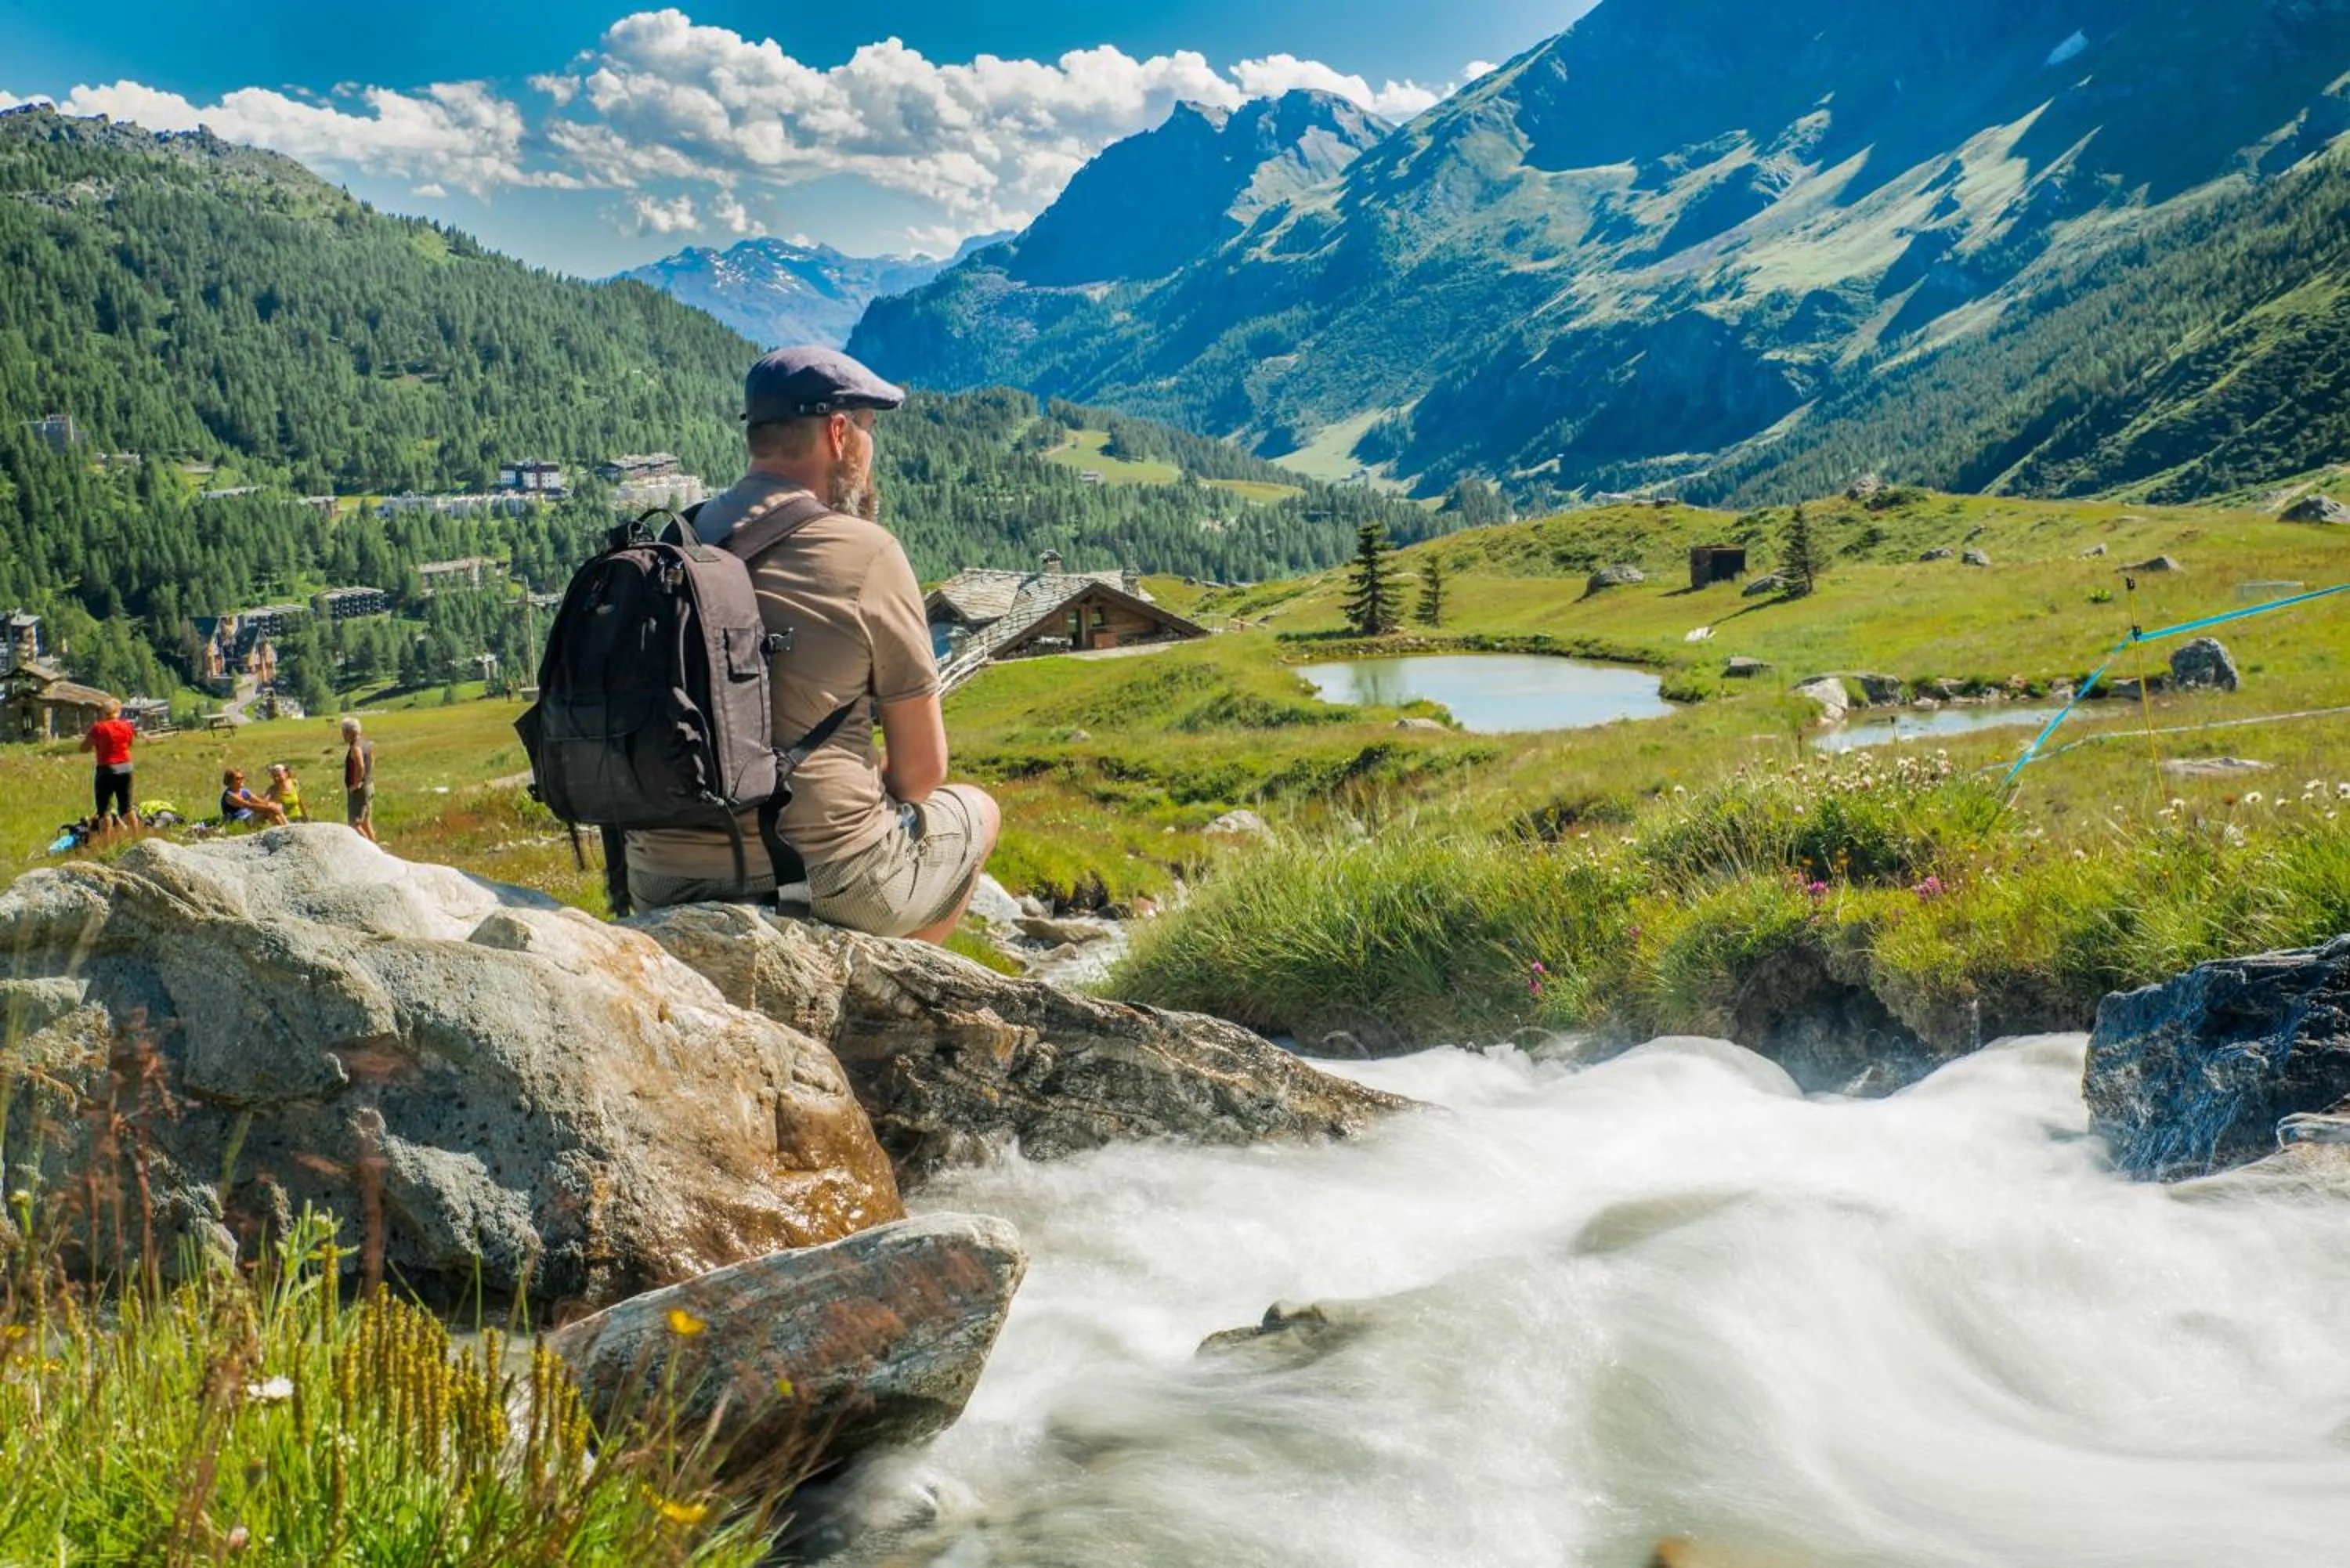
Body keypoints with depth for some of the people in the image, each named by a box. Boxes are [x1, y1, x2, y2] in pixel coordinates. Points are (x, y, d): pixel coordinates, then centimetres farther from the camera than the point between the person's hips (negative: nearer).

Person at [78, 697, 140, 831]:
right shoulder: (127, 726, 1)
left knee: (104, 809, 1)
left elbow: (84, 748, -9)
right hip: (125, 769, 5)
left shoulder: (99, 728, -12)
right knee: (127, 806, 15)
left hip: (106, 770, -5)